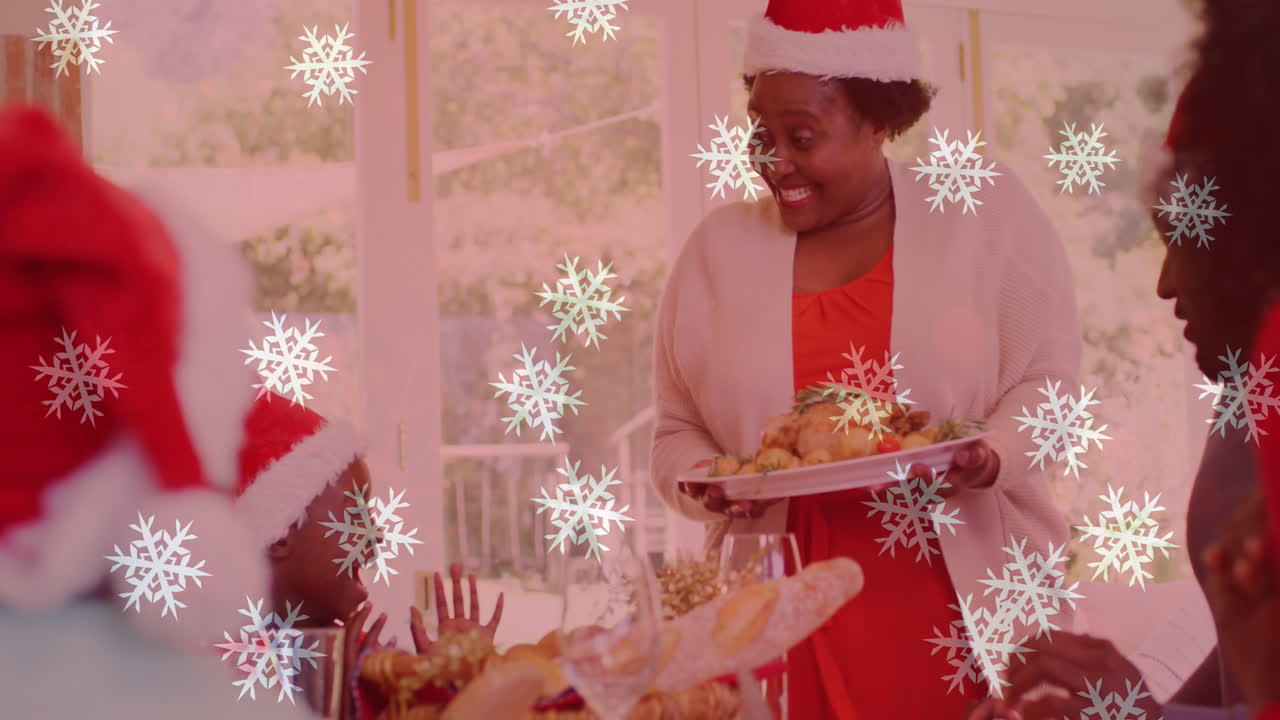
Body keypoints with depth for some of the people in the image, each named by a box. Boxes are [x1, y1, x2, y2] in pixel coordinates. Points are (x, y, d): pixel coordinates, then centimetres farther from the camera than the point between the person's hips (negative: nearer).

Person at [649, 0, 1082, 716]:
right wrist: (706, 485, -10)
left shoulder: (988, 210, 1)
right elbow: (678, 434, 11)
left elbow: (1048, 378, 0)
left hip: (972, 599, -1)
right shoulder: (718, 248, 7)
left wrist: (993, 457, -19)